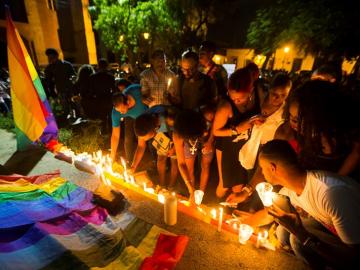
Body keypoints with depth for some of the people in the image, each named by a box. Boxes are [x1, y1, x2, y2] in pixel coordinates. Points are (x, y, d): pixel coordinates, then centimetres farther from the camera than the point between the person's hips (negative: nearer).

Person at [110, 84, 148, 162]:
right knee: (128, 139, -9)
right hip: (131, 117, 1)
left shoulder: (138, 91, -43)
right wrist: (112, 157, -24)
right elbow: (115, 135, -27)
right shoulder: (115, 112, -36)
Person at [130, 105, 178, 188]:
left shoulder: (169, 119, -44)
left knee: (174, 160, -2)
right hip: (163, 132, 4)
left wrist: (175, 147, -20)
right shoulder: (143, 124, -26)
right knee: (161, 158, 6)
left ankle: (170, 188, 17)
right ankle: (161, 186, 26)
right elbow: (141, 146, -14)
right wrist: (133, 167, -16)